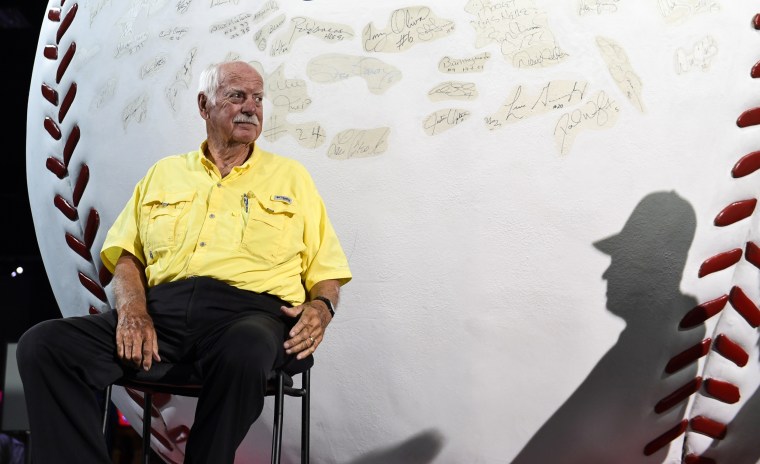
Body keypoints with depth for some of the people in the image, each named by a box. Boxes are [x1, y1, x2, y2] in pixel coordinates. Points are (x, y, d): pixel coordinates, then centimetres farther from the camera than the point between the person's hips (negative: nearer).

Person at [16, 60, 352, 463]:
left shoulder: (291, 177, 19)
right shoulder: (164, 174, 23)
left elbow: (325, 270, 15)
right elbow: (127, 255, 16)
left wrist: (321, 307, -8)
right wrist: (132, 310, -4)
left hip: (248, 309, -2)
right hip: (162, 306, 3)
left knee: (244, 357, -39)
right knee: (42, 344, -20)